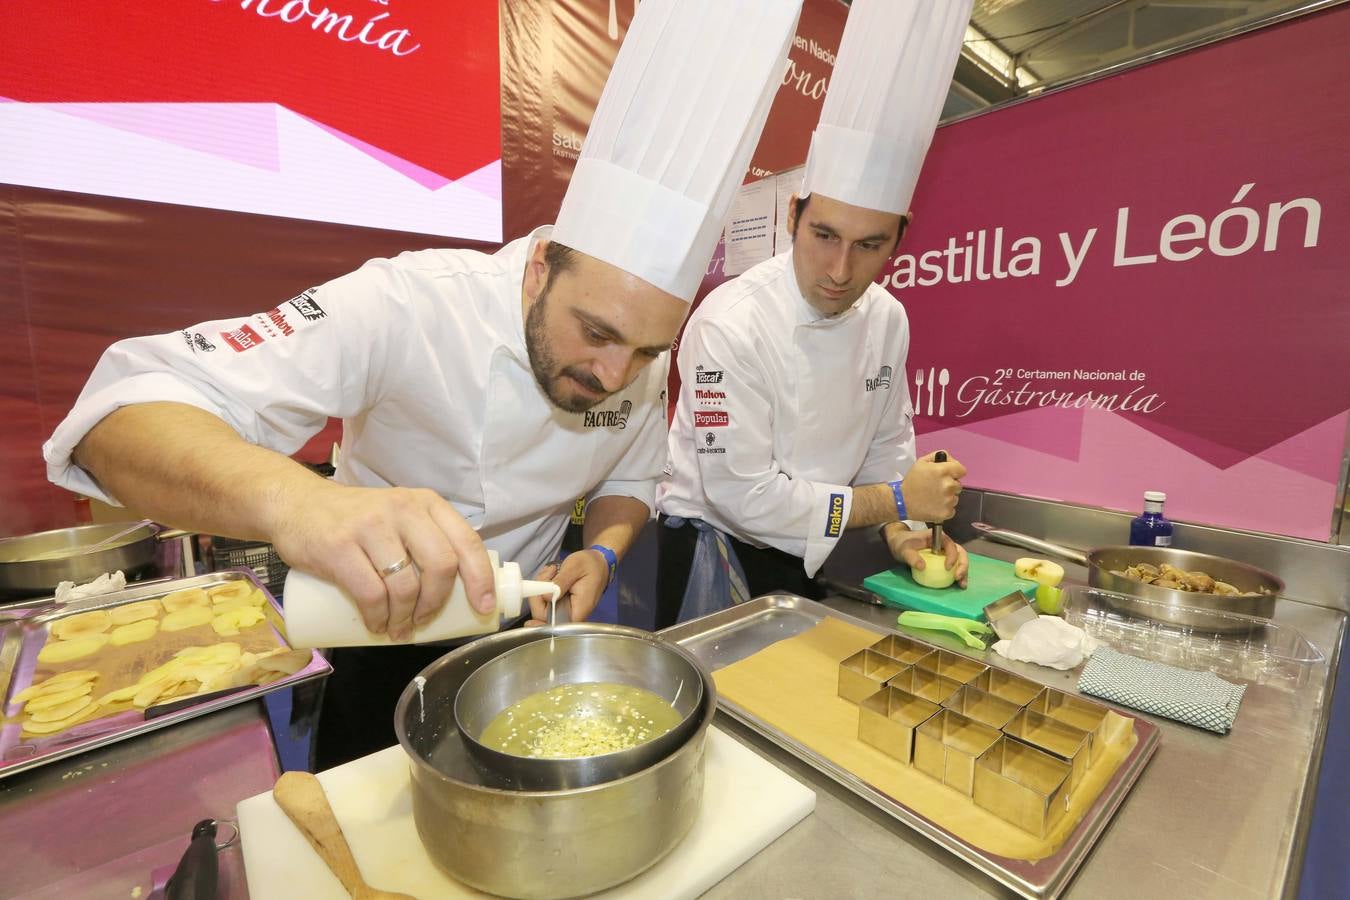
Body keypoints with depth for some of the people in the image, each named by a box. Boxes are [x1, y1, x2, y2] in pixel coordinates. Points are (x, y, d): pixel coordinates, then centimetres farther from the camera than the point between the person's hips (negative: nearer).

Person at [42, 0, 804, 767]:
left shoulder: (639, 359, -15)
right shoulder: (408, 307, -31)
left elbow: (632, 480, -1)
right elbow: (128, 408, -36)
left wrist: (602, 554, -22)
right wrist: (292, 497, -58)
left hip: (521, 626, 4)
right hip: (378, 628, -3)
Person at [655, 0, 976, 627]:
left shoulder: (888, 318, -5)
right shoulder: (731, 323, -27)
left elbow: (887, 440, 8)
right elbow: (744, 493, -27)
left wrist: (904, 529, -6)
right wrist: (895, 501, -18)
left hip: (810, 552, 6)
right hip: (715, 546, -5)